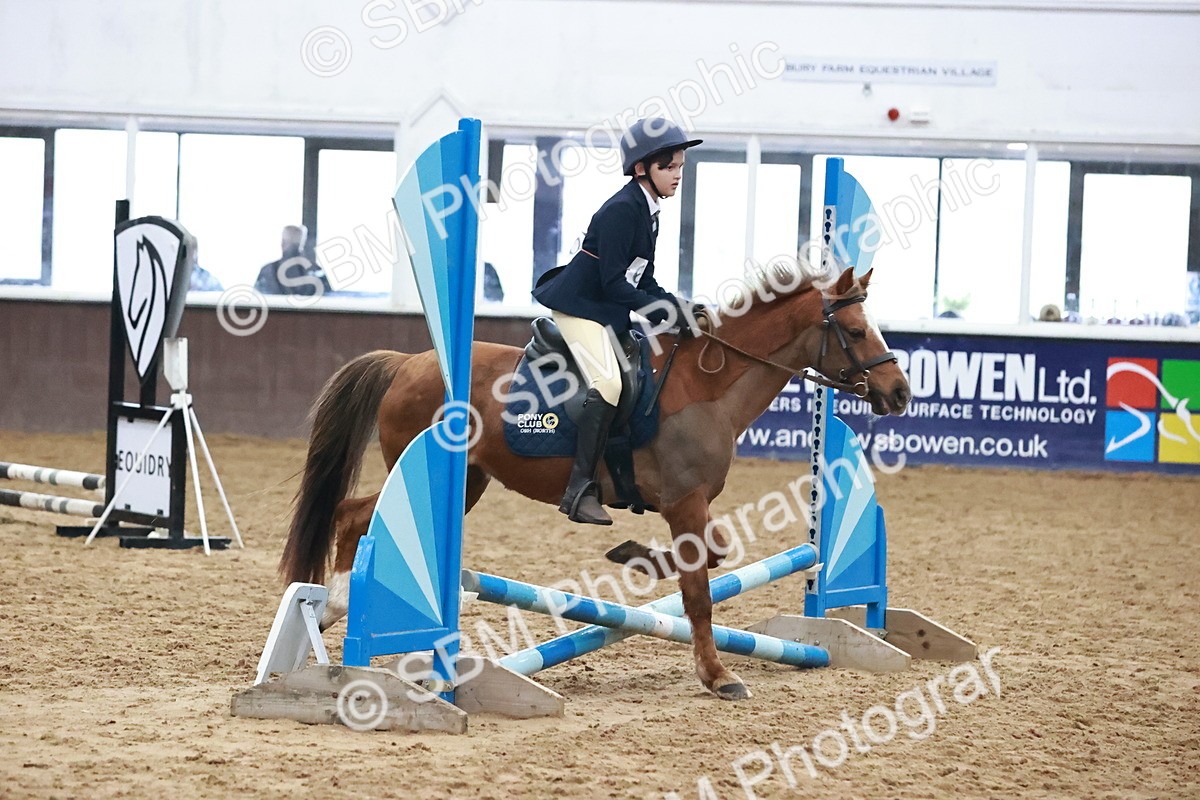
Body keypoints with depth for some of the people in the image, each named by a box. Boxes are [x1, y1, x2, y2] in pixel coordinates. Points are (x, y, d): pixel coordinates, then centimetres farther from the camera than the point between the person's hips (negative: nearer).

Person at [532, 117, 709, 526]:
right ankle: (580, 489, -31)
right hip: (580, 306, -11)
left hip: (607, 313, 11)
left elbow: (644, 284, 15)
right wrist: (667, 312, -23)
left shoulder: (648, 213, 13)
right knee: (607, 382, -27)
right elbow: (613, 284, -22)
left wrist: (682, 308, 0)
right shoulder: (621, 210, -18)